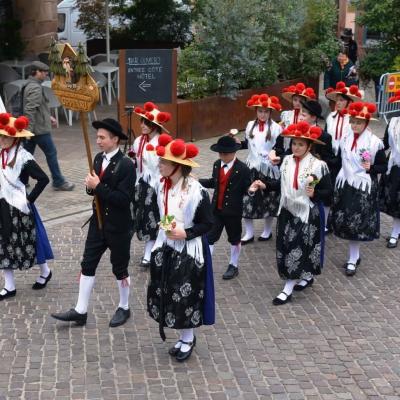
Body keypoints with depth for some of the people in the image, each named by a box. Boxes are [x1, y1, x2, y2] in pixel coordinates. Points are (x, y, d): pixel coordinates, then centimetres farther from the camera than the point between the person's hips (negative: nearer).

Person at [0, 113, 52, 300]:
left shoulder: (23, 157, -18)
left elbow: (43, 179, -22)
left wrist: (30, 198, -16)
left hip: (18, 208, -6)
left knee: (28, 243, 9)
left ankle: (45, 272, 33)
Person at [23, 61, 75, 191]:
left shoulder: (29, 86, 13)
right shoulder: (36, 88, -18)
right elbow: (30, 110, -25)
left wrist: (48, 116, 22)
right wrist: (29, 129, -26)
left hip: (32, 128, 10)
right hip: (39, 128, -10)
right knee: (51, 153, 0)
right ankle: (58, 182, 7)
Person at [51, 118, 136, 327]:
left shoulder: (126, 165, -19)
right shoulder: (98, 158, 3)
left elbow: (123, 199, -24)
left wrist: (98, 187, -24)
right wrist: (91, 186, -10)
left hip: (119, 226, -6)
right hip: (98, 221, 6)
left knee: (120, 268, 10)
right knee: (88, 264, 7)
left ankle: (124, 308, 28)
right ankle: (80, 311, 15)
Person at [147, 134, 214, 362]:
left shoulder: (196, 191, -20)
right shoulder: (162, 186, -1)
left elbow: (208, 224, -13)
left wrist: (186, 233, -23)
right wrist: (165, 230, 10)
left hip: (189, 251, -6)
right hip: (166, 249, 7)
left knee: (187, 296, 3)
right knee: (168, 294, 11)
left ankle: (188, 339, 22)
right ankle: (184, 337, 27)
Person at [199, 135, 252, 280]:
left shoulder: (242, 169, -15)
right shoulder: (217, 165, 2)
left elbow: (246, 189, -13)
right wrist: (197, 181, 8)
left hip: (233, 211, -4)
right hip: (216, 209, 4)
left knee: (234, 239, 14)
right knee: (209, 237, 4)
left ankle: (234, 266, 33)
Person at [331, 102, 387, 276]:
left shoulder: (375, 142, -10)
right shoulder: (345, 139, 5)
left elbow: (383, 166, -3)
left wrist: (371, 168, -22)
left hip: (363, 188, -5)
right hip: (345, 185, 5)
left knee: (357, 223, -4)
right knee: (346, 222, 7)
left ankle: (352, 259, 7)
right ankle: (355, 256, 22)